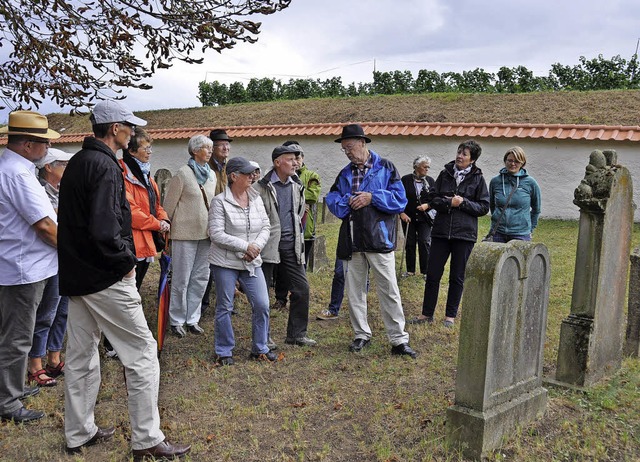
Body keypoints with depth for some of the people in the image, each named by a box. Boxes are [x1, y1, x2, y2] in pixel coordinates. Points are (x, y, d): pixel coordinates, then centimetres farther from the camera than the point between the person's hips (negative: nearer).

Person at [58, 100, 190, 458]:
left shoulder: (76, 163, 13)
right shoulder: (105, 166, -17)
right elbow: (104, 229, -27)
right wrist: (127, 260, -13)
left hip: (76, 275, 10)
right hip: (107, 279, -10)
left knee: (81, 355, 16)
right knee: (142, 351, -1)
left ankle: (79, 433, 29)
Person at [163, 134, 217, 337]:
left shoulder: (212, 175, 11)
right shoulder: (183, 174, -7)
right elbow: (169, 204, -4)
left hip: (206, 234, 6)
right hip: (185, 233, -6)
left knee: (200, 278, 10)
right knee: (181, 280, 2)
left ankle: (192, 319, 21)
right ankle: (176, 321, 15)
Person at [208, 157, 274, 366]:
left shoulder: (256, 199, 7)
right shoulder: (220, 202, -10)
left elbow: (265, 228, 8)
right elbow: (216, 234, -16)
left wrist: (256, 246, -12)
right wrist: (245, 246, -18)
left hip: (252, 262, 5)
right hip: (225, 263, -5)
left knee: (262, 305, 3)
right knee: (224, 308, 5)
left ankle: (260, 348, 21)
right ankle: (224, 352, 21)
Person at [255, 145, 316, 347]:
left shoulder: (296, 186, 11)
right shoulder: (262, 187, -9)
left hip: (291, 243, 6)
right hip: (268, 244, -5)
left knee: (302, 288, 3)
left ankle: (296, 334, 16)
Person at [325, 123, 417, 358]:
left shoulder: (385, 168, 1)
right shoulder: (345, 174, 15)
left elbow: (400, 199, -6)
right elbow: (332, 200, 10)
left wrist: (372, 198, -14)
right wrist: (347, 201, -9)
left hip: (379, 239, -5)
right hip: (352, 241, 5)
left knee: (389, 291, -3)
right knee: (354, 290, 11)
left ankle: (399, 340, 5)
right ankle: (362, 334, 26)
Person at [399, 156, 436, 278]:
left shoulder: (430, 181, 3)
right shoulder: (405, 180, -2)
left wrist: (427, 205, -13)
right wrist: (402, 213, -10)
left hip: (425, 218, 0)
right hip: (408, 217, 0)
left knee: (424, 242, -7)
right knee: (409, 244, 6)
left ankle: (425, 271, 2)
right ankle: (410, 270, 18)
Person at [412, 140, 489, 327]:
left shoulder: (478, 179, 0)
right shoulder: (445, 174, 6)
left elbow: (484, 207, -1)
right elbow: (433, 199, 4)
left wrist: (463, 202, -14)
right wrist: (449, 202, -15)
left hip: (464, 234, -2)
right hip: (441, 231, 2)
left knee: (457, 277, 7)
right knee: (432, 274, 4)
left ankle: (451, 315, 20)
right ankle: (427, 313, 15)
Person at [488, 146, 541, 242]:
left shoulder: (530, 183, -2)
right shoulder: (495, 181, 3)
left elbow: (536, 209, 11)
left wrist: (530, 229, 11)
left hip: (521, 234, -2)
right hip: (498, 234, 2)